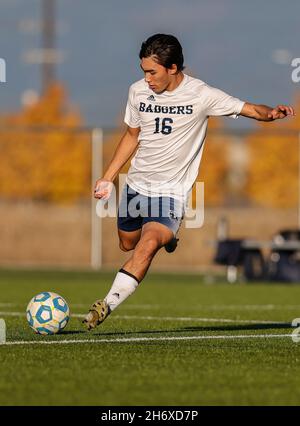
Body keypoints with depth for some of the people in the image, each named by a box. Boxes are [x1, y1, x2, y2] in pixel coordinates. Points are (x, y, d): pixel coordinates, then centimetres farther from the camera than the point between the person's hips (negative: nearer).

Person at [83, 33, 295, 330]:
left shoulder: (201, 95, -14)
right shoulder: (138, 91, -2)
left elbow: (250, 109, -10)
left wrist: (271, 113, -33)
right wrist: (107, 179, 12)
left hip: (171, 191, -5)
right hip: (136, 184, 5)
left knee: (148, 245, -25)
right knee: (127, 244, 18)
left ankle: (108, 304, -26)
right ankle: (166, 236, 50)